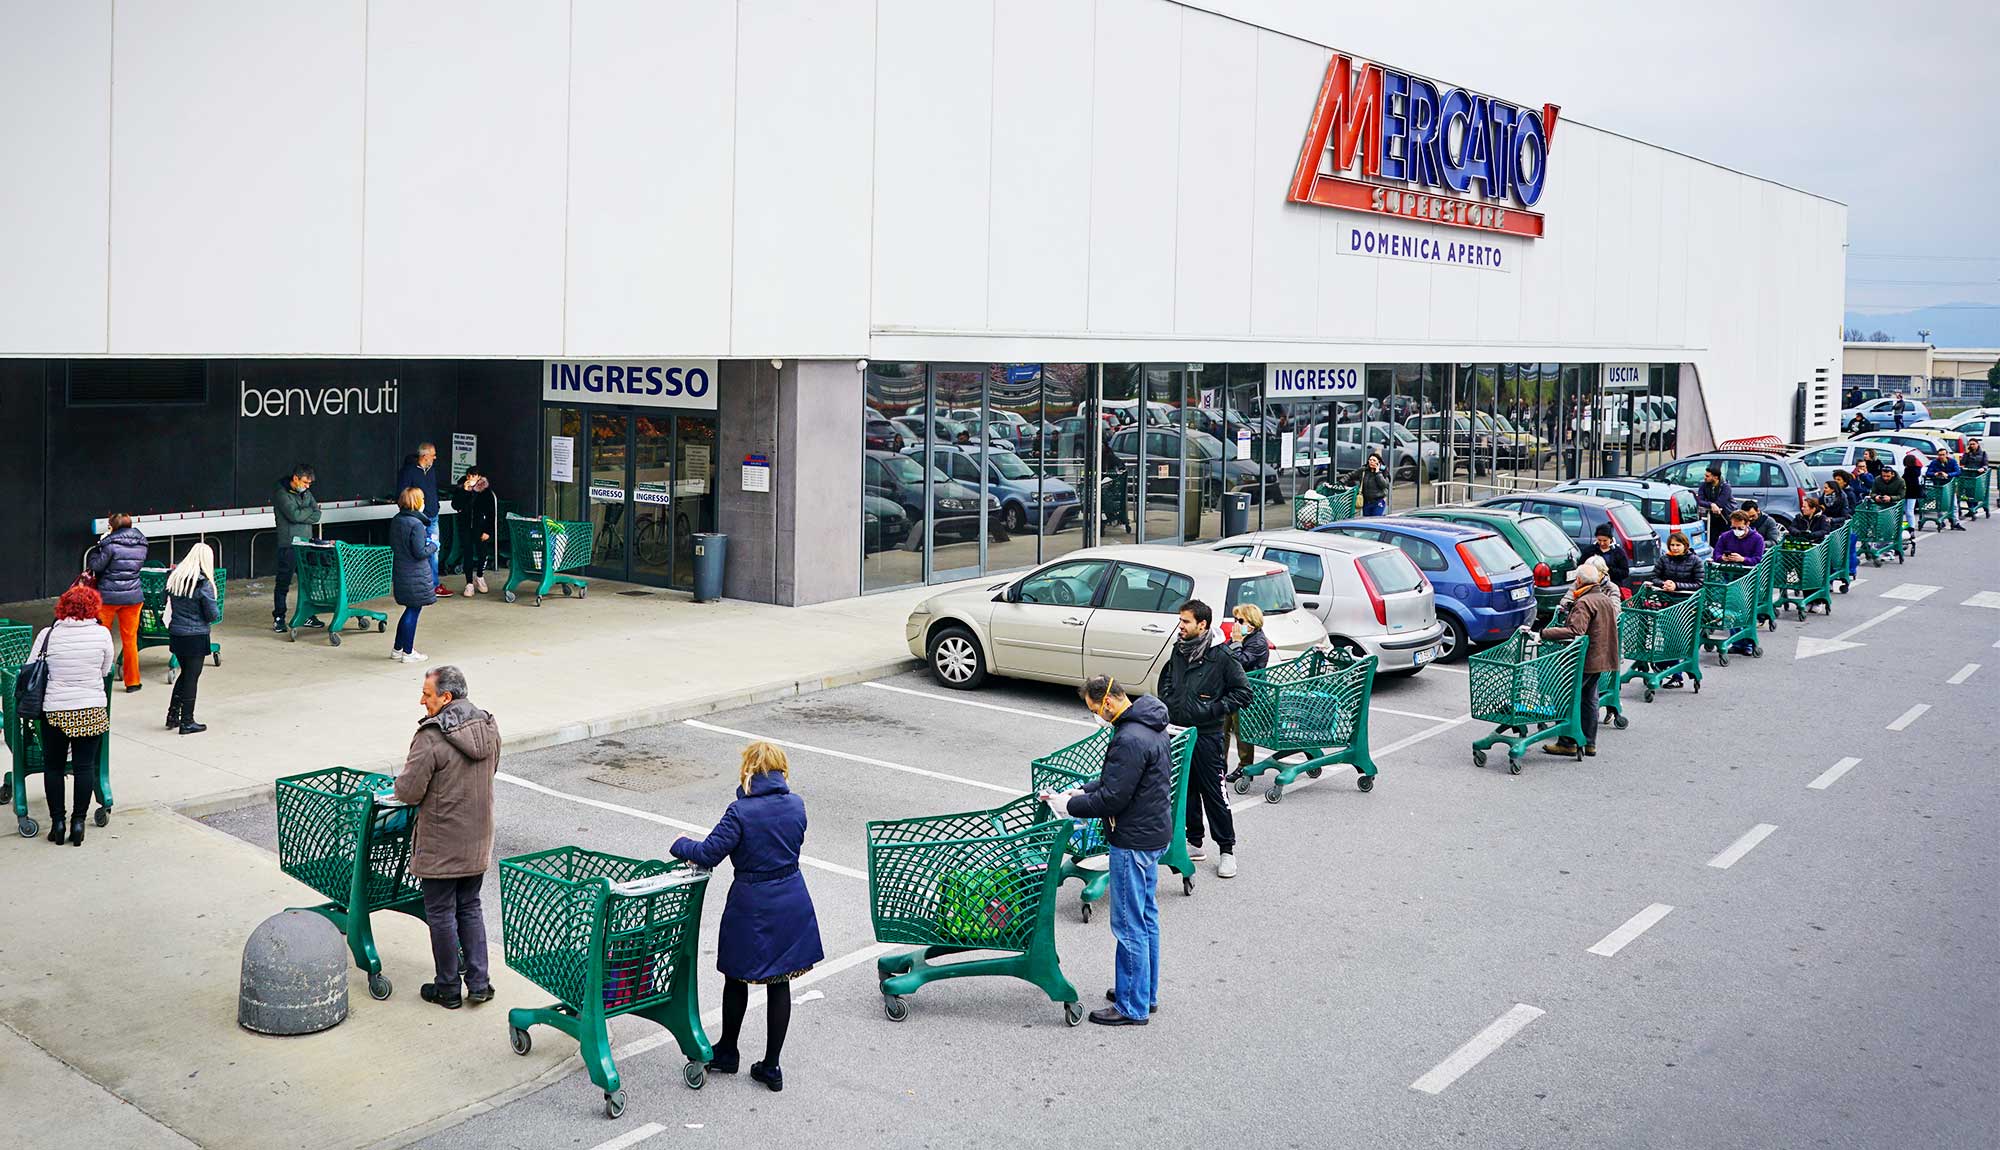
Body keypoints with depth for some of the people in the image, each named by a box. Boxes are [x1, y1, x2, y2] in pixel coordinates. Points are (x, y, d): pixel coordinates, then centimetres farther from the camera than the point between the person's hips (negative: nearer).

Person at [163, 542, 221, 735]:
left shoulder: (174, 578, 1)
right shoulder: (203, 583, -16)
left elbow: (169, 602, 11)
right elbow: (213, 614, -13)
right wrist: (217, 612, 6)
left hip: (175, 634, 6)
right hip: (196, 637, -6)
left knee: (185, 673, 21)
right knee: (191, 678, 3)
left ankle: (172, 715, 22)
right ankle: (187, 722, 10)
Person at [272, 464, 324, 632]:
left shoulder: (306, 492, 14)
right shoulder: (281, 493, -8)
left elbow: (316, 516, 5)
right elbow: (294, 514, -20)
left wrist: (301, 515, -10)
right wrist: (310, 510, -4)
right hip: (289, 544, -6)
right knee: (283, 583, -1)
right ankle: (278, 618, 6)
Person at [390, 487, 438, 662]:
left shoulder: (396, 521, 6)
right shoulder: (416, 524, -20)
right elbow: (420, 552, -21)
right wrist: (433, 545, -2)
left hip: (400, 572, 8)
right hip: (416, 575, -8)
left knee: (411, 609, 19)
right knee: (413, 611, 3)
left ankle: (397, 649, 26)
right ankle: (408, 653, 10)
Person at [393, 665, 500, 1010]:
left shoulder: (431, 737, -23)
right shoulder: (488, 728, 1)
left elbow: (408, 792, -20)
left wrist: (400, 784, 2)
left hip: (441, 846, -7)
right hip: (478, 841, 7)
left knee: (441, 914, 8)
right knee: (470, 908, 19)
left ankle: (448, 990, 19)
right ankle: (479, 982, 19)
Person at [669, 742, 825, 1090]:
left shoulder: (741, 811, -18)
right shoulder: (796, 805, -2)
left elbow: (708, 854, -16)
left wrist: (681, 845, 6)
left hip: (751, 905, -4)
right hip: (792, 902, 4)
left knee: (737, 979, 16)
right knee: (780, 983, 11)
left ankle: (727, 1053, 33)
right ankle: (771, 1066, 17)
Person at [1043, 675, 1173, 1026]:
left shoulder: (1130, 740, -26)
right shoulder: (1152, 727, 7)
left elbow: (1112, 798, -24)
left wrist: (1070, 806, -11)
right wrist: (1083, 790, 7)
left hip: (1133, 842, -10)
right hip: (1154, 834, 10)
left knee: (1129, 925, 0)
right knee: (1146, 918, 19)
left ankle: (1132, 1007, 10)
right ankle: (1146, 992, 32)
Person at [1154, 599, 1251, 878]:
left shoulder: (1220, 657, -12)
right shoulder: (1179, 651, 7)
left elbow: (1243, 692, -10)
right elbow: (1165, 677, 26)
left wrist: (1214, 710, -15)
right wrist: (1167, 702, 10)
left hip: (1206, 735, -6)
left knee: (1214, 793, -2)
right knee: (1187, 789, 13)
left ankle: (1227, 850, 6)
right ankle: (1195, 843, 25)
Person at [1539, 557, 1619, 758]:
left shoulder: (1584, 602, -18)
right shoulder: (1605, 599, 12)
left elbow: (1574, 631, -29)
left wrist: (1544, 633, -32)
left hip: (1585, 658, -9)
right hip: (1600, 657, 9)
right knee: (1589, 699, 15)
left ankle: (1567, 743, 0)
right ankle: (1589, 743, 19)